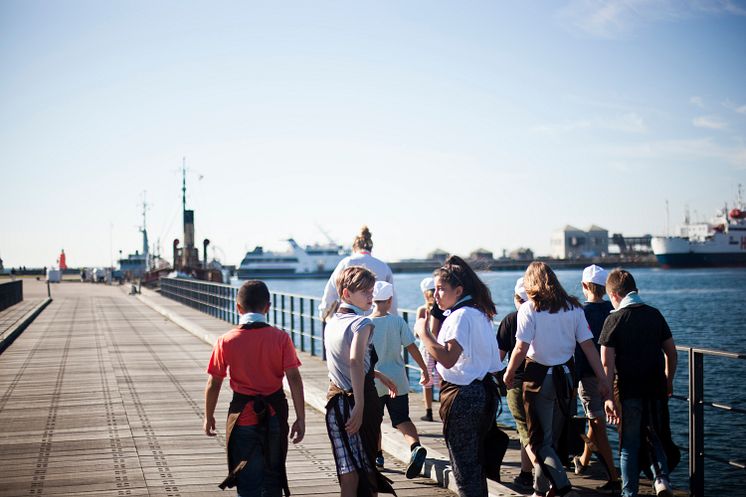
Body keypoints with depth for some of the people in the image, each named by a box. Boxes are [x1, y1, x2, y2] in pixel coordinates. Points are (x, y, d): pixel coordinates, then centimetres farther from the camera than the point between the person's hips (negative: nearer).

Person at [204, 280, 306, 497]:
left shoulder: (226, 341, -7)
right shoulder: (280, 338, -6)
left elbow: (213, 385, -2)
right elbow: (294, 379, -10)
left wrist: (208, 417, 12)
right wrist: (300, 418, -4)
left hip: (243, 418, -1)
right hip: (274, 416, 1)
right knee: (272, 478, 18)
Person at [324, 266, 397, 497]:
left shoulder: (333, 322, 11)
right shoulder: (361, 323, -14)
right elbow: (355, 361, -30)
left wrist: (380, 376, 33)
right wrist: (360, 406, -34)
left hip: (336, 398, 7)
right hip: (358, 398, -7)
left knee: (348, 473, 9)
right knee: (367, 468, 9)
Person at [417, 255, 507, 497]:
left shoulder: (461, 316, -17)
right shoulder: (479, 313, 13)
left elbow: (447, 357, -30)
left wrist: (423, 332, -22)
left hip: (462, 395, -10)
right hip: (483, 391, 10)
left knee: (464, 467, -2)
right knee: (475, 464, 19)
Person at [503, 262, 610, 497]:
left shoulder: (529, 309, -8)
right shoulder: (573, 307, 4)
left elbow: (521, 348, -15)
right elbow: (588, 345, 1)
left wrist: (509, 373, 0)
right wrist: (602, 379, 3)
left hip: (539, 377, -5)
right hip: (565, 376, 5)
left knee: (539, 442, 3)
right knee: (551, 438, 18)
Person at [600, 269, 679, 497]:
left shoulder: (614, 319, -8)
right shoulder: (655, 314, 4)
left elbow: (607, 362, -13)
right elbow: (671, 351, 9)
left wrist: (608, 397, -11)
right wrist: (668, 382, 21)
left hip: (629, 390, -3)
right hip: (656, 388, 3)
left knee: (630, 444, 8)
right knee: (656, 438, 17)